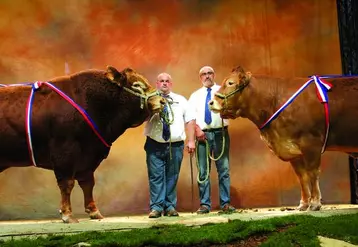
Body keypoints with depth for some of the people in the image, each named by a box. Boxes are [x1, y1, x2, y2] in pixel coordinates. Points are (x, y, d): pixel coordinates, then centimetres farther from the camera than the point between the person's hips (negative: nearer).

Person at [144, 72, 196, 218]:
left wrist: (191, 141, 0)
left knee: (172, 177, 6)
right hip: (155, 146, -2)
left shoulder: (181, 100, 13)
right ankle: (156, 207, 2)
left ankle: (170, 206, 13)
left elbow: (190, 120, 10)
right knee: (156, 177, -3)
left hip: (176, 145, 2)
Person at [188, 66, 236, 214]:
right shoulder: (195, 95, 18)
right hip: (202, 134, 2)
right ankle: (204, 204, 6)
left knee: (224, 169, -5)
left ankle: (225, 203, -1)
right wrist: (197, 129, -10)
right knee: (203, 171, 1)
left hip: (220, 133, -1)